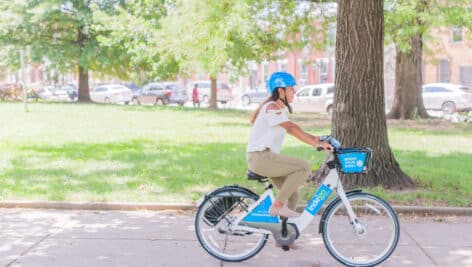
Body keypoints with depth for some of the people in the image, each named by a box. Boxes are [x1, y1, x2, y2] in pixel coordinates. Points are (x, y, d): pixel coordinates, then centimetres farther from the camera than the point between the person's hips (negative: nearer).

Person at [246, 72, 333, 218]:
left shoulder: (276, 107, 19)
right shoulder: (272, 107, -13)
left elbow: (291, 128, 21)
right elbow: (292, 128, -25)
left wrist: (314, 138, 12)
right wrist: (316, 144, -31)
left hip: (265, 157, 10)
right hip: (261, 157, -10)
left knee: (293, 195, 10)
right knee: (305, 167, -19)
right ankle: (278, 205, -16)